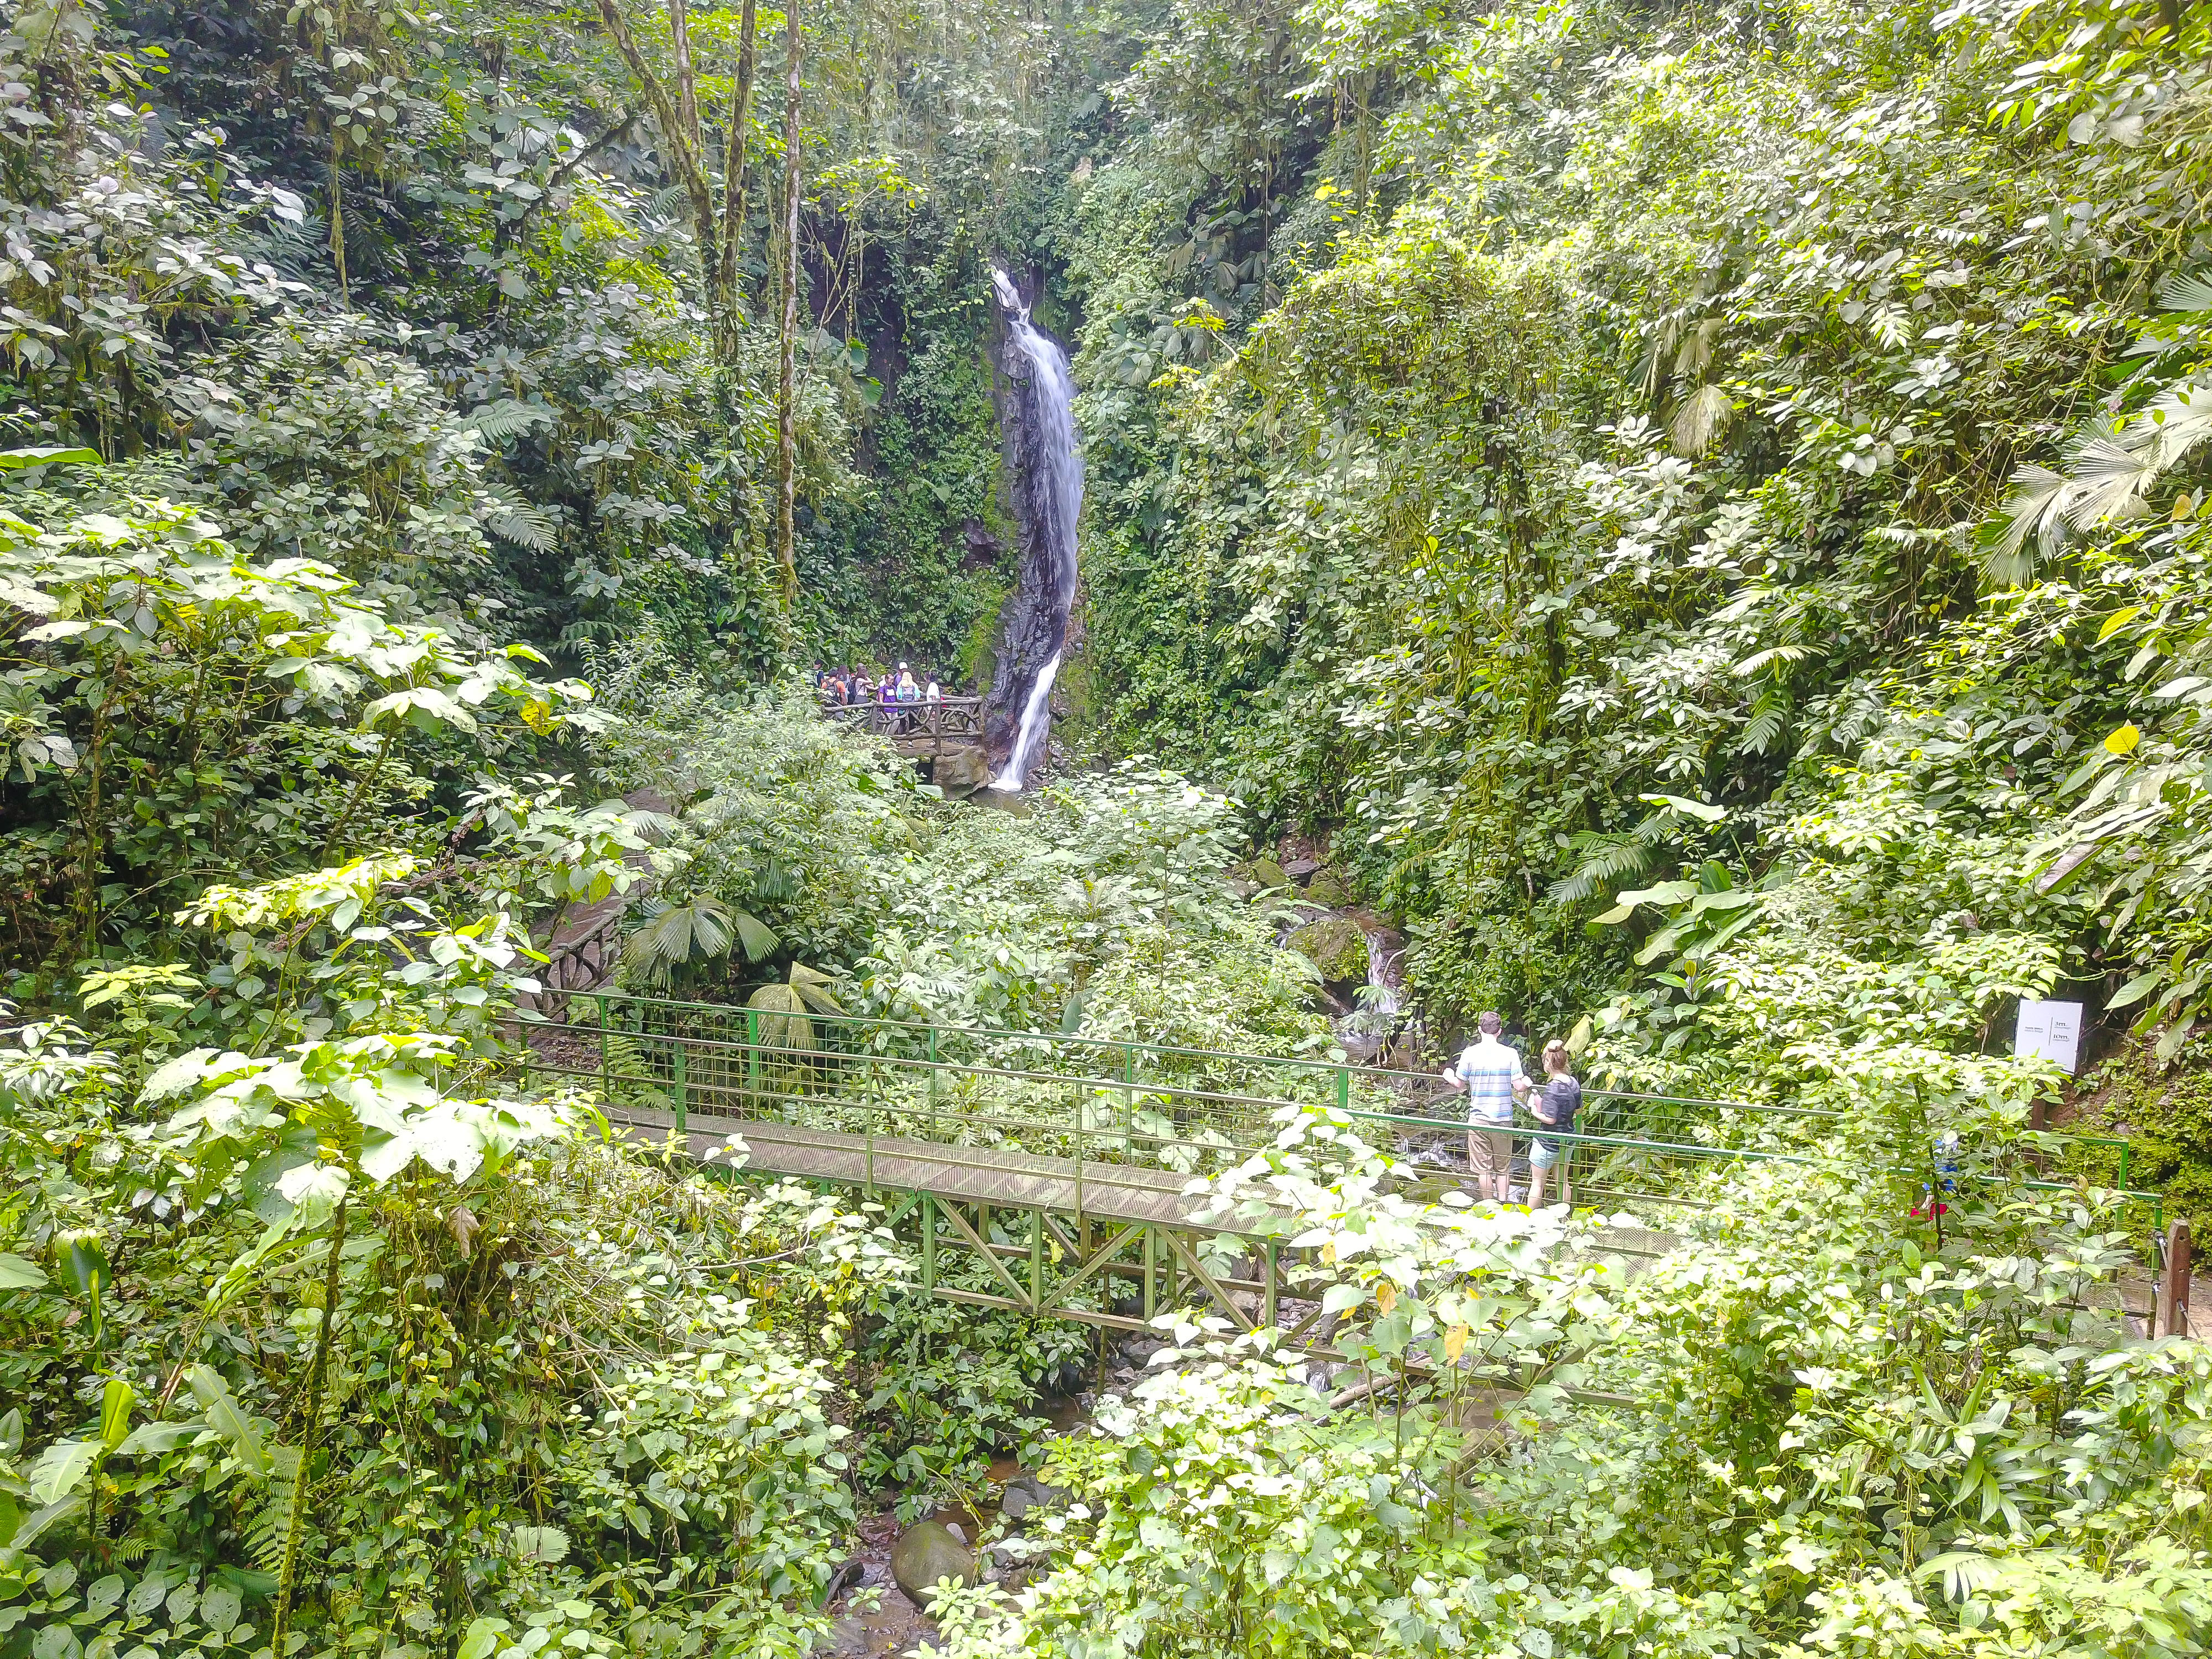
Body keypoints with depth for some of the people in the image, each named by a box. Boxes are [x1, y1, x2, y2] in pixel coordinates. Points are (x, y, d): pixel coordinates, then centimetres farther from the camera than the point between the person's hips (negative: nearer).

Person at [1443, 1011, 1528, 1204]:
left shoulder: (1469, 1053, -7)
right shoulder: (1510, 1054, -7)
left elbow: (1459, 1083, 0)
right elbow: (1519, 1086, -7)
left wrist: (1448, 1076, 23)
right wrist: (1528, 1082, 17)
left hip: (1478, 1119, -1)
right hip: (1503, 1119, 1)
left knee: (1483, 1168, 8)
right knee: (1502, 1168, 15)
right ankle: (1502, 1203, 18)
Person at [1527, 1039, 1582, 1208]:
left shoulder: (1552, 1088, -26)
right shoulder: (1573, 1083, -4)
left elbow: (1550, 1119, -24)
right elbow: (1579, 1109, 9)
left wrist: (1535, 1112, -8)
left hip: (1549, 1143, -7)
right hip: (1568, 1139, 7)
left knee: (1537, 1182, 8)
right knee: (1563, 1181, 21)